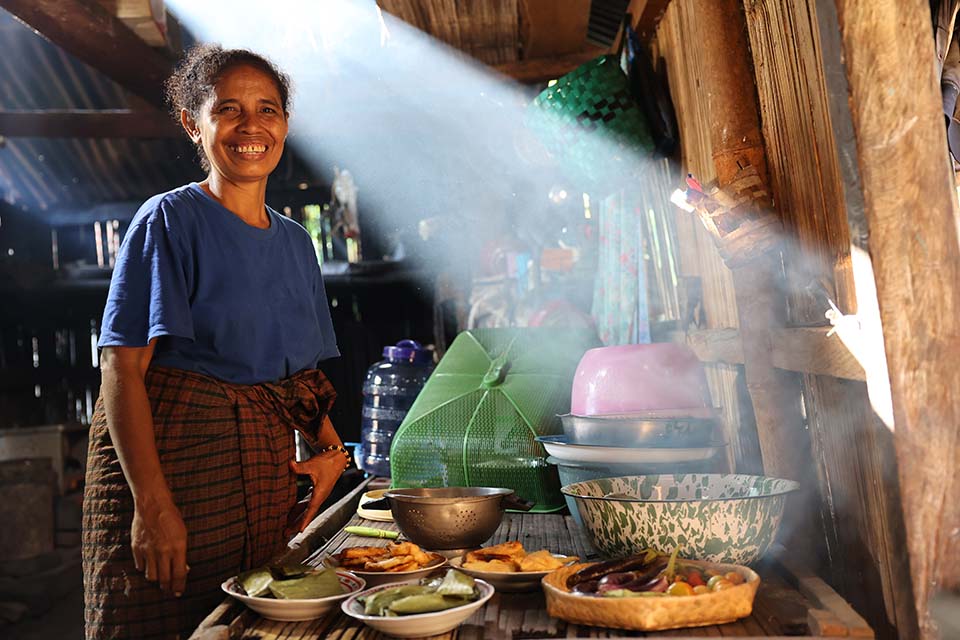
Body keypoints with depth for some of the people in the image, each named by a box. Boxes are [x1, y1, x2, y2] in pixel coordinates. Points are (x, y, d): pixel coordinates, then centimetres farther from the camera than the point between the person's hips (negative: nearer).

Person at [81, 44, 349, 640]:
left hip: (266, 467, 6)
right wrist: (152, 503, -21)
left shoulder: (295, 241, 11)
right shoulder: (169, 219, -7)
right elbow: (122, 370, -14)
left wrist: (330, 449, 1)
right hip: (168, 453, -5)